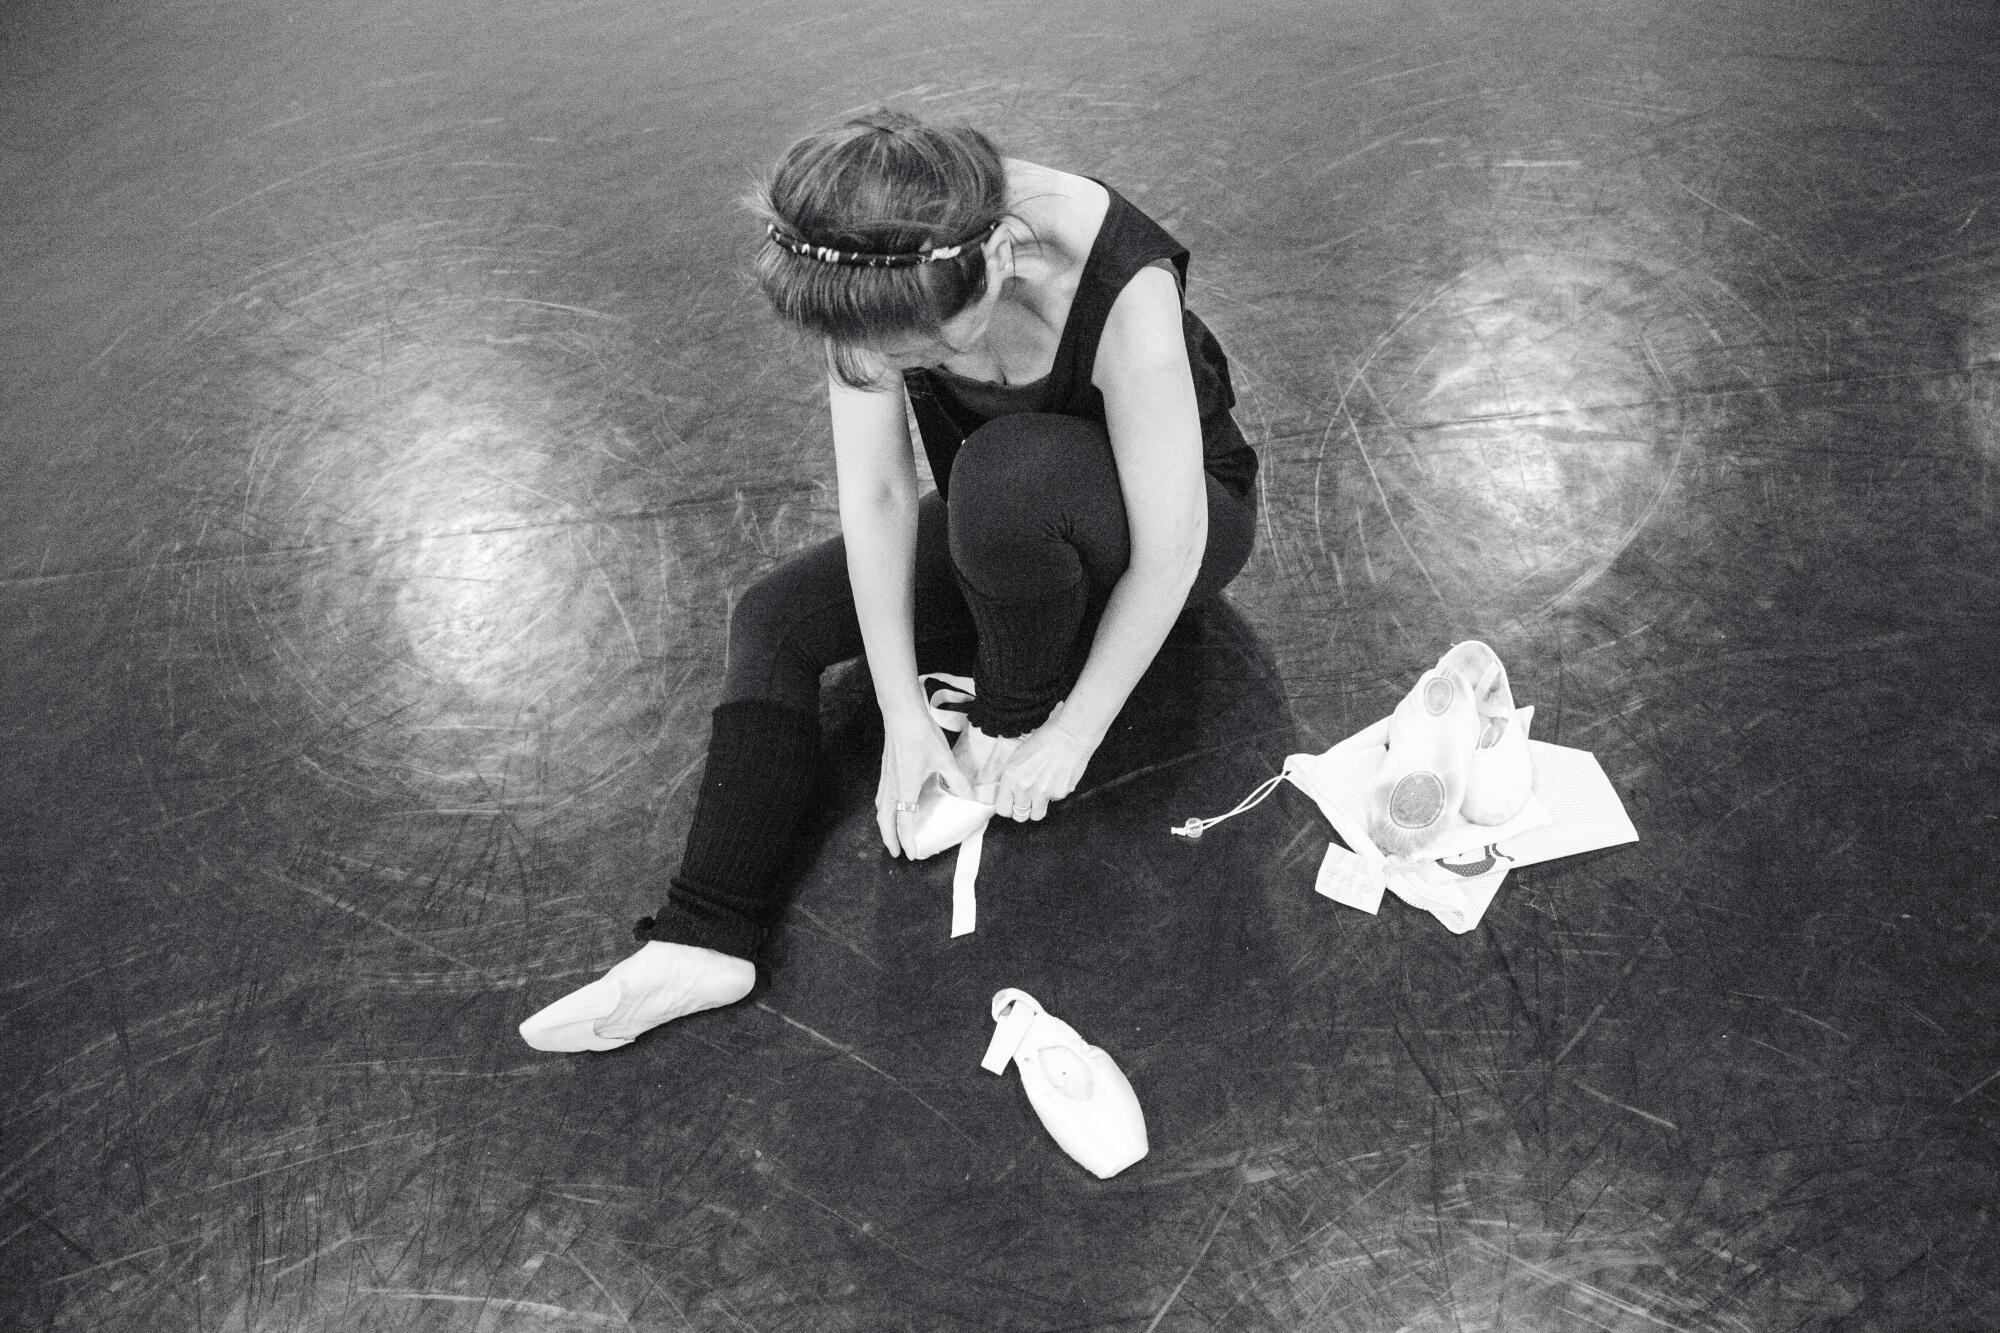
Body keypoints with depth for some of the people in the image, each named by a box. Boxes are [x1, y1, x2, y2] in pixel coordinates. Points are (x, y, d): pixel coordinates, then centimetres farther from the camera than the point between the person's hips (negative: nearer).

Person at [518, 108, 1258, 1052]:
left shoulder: (1124, 293, -36)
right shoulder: (879, 286, -23)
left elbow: (1168, 553, -30)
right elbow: (876, 492, -19)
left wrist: (1072, 735, -24)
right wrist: (903, 713, -21)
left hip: (1186, 514, -4)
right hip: (1009, 529, 5)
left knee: (1010, 472, -38)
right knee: (776, 617, -9)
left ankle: (1012, 723, -12)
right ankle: (706, 942, -13)